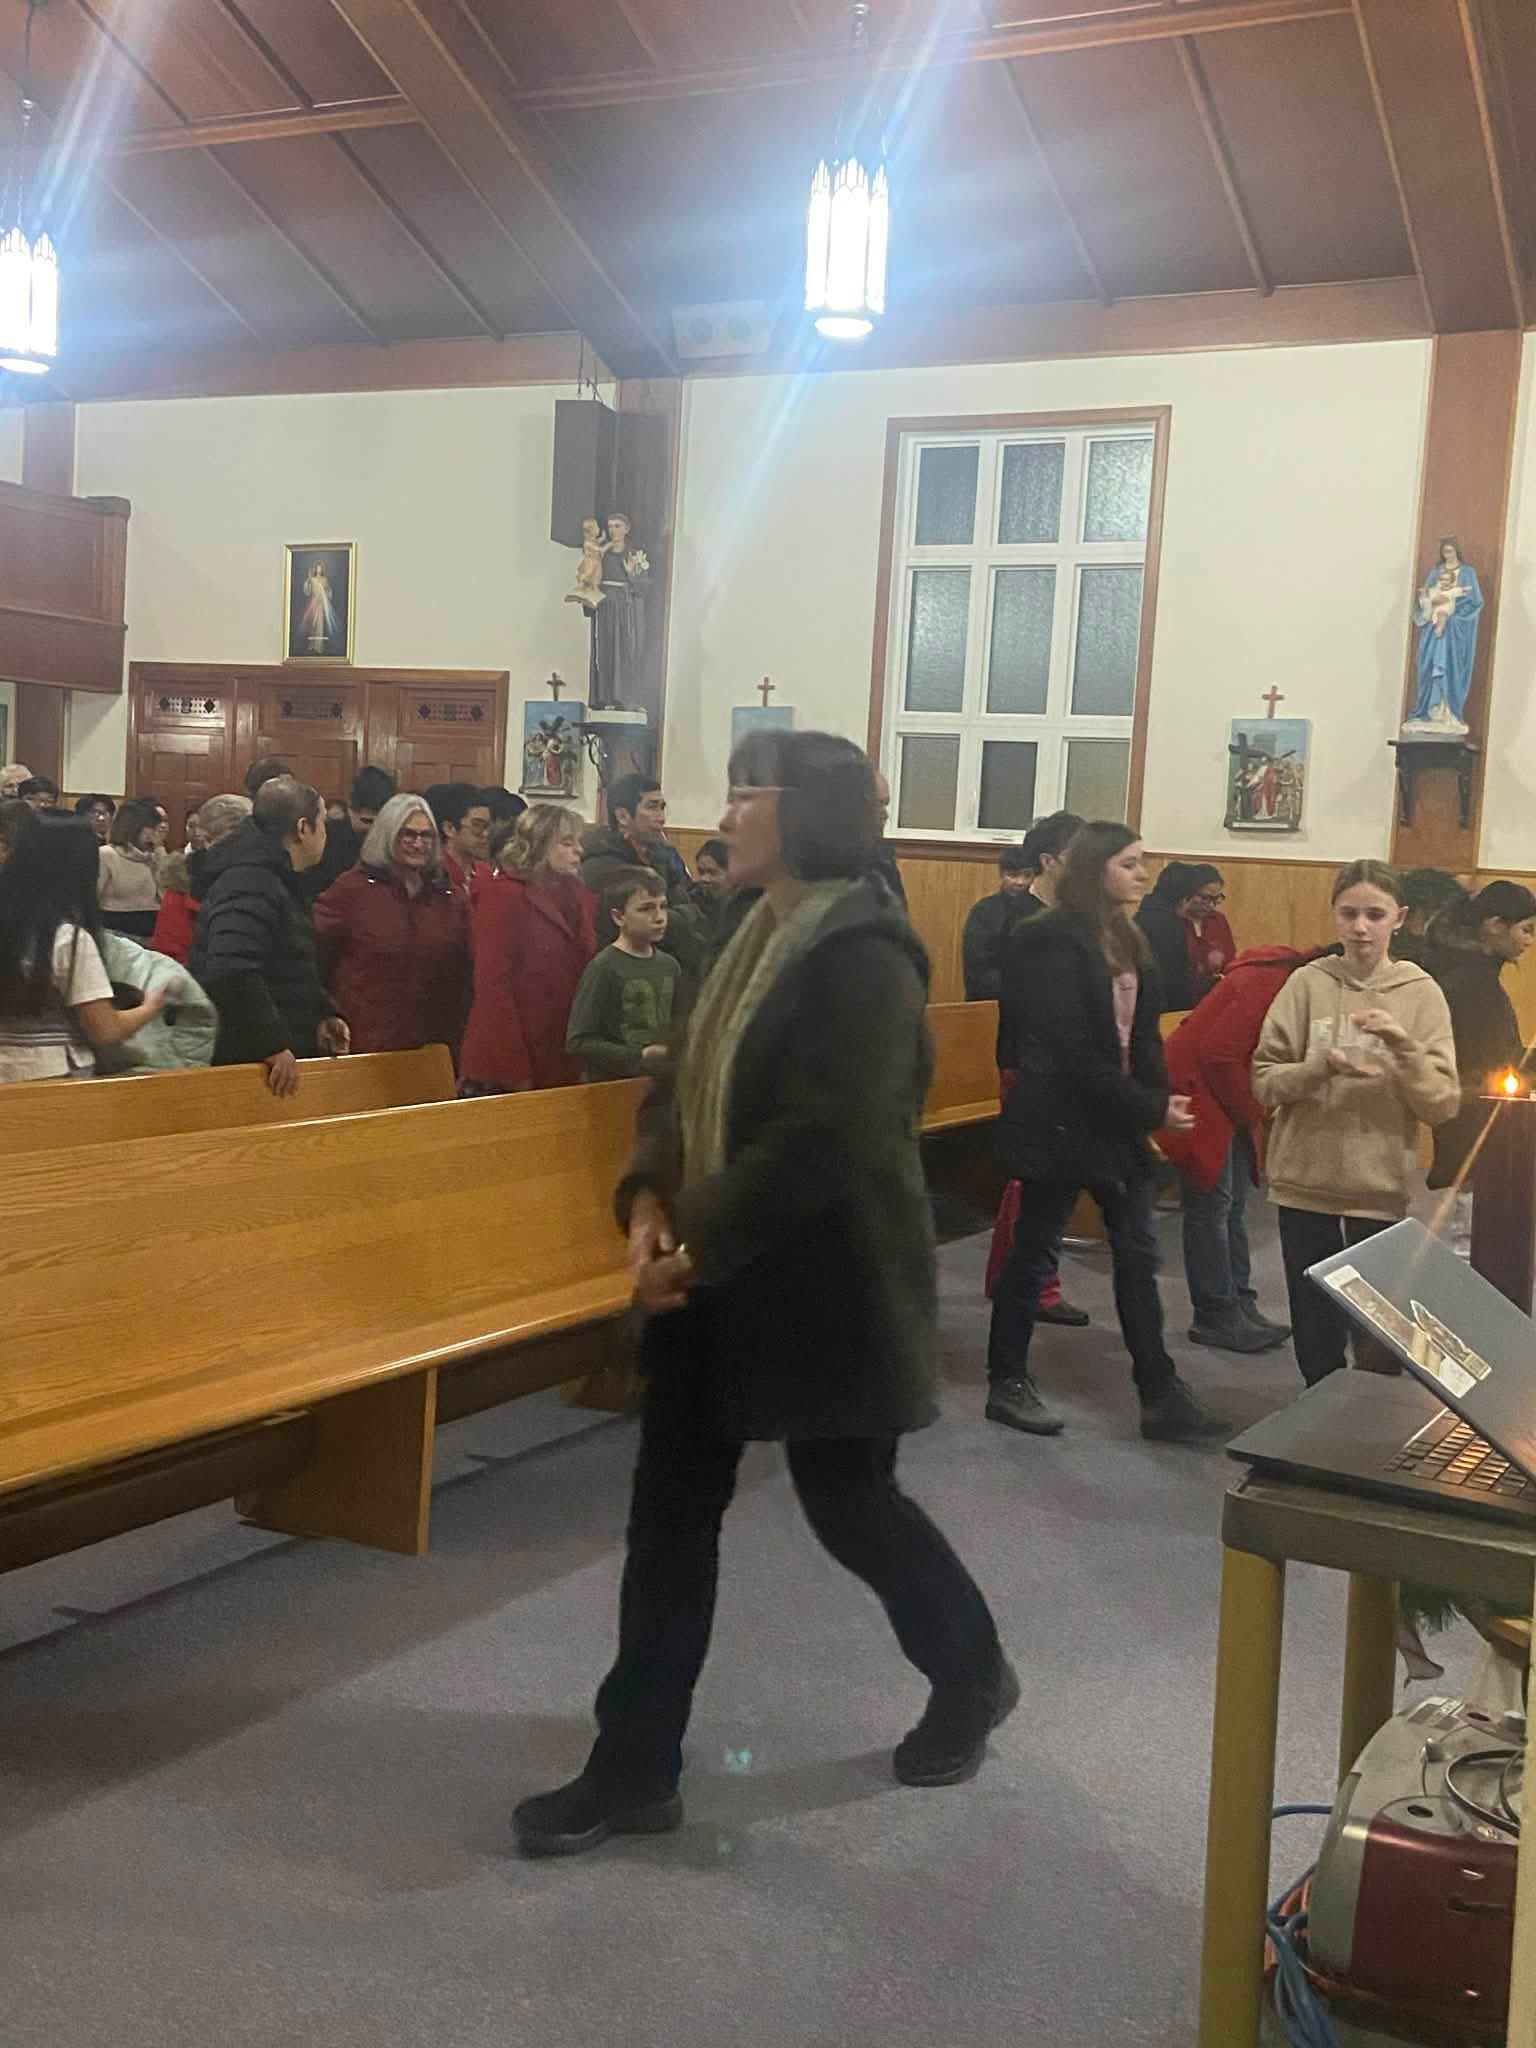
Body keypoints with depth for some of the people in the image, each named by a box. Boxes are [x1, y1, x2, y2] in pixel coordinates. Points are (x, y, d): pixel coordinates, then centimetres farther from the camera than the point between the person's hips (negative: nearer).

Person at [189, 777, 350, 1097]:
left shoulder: (275, 879, 18)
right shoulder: (250, 883, -17)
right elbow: (232, 973, -31)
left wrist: (321, 1014, 13)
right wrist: (273, 1045, -28)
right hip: (243, 1062, -10)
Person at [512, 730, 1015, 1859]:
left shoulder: (864, 956, -18)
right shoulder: (758, 936, 11)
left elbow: (823, 1140, -26)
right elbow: (690, 1086, 13)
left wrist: (699, 1245, -21)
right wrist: (650, 1199, -4)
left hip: (827, 1288, -8)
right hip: (715, 1280, 9)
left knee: (850, 1505, 8)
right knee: (671, 1511, 8)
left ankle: (973, 1675, 36)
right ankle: (636, 1769, 18)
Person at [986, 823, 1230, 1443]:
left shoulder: (1125, 939, 10)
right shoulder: (1055, 943, -16)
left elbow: (1140, 1031, 11)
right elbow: (1073, 1051, -21)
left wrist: (1158, 1099, -5)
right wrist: (1151, 1109, -18)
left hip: (1117, 1120, 8)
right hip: (1061, 1121, -8)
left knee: (1138, 1257, 7)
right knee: (1033, 1252, 5)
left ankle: (1161, 1396, 11)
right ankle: (1007, 1384, 19)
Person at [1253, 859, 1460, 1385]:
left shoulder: (1421, 993, -1)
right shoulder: (1307, 983, 0)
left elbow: (1443, 1104, -5)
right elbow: (1264, 1081, -2)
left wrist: (1404, 1046, -20)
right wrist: (1321, 1068, -20)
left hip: (1383, 1193, -1)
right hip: (1306, 1188, 1)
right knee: (1315, 1337, 11)